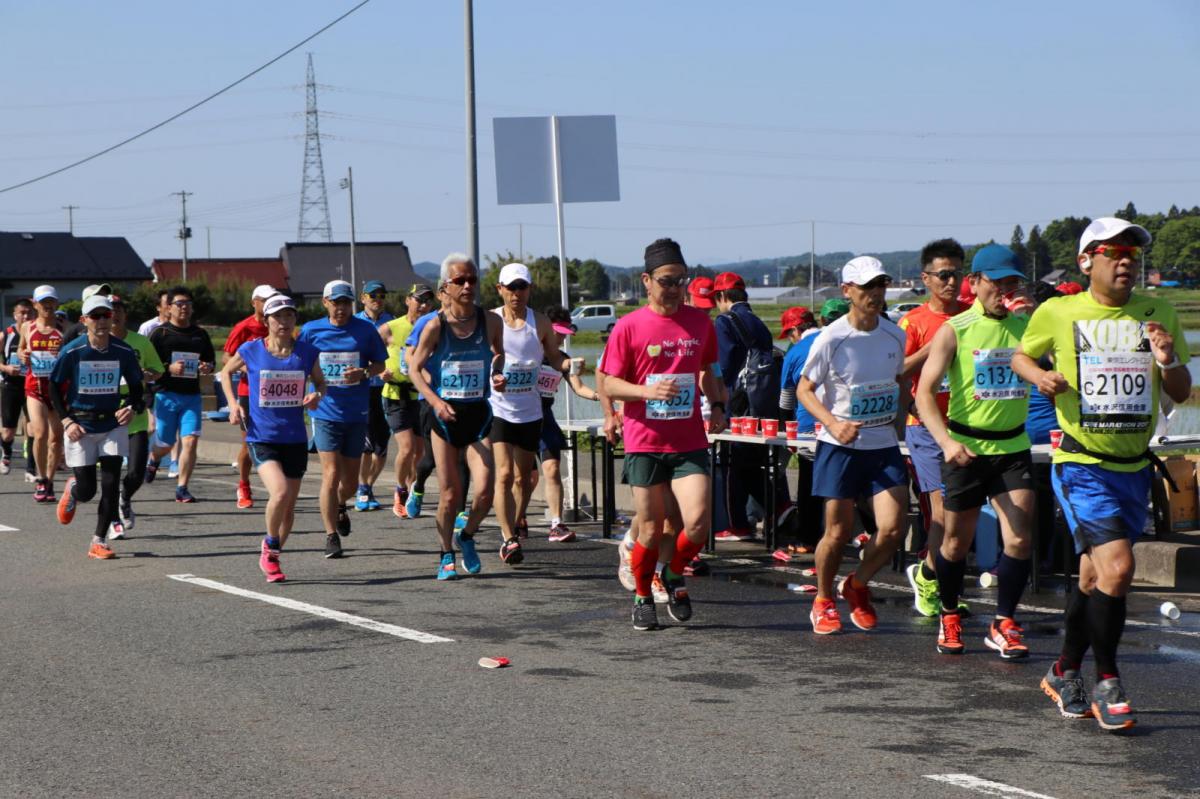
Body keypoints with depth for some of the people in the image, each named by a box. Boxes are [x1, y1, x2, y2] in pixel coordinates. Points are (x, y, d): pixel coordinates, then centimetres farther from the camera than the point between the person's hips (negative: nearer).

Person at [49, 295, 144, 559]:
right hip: (80, 427, -2)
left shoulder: (124, 352, -5)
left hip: (113, 424, 2)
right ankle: (72, 490, 38)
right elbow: (55, 388, 0)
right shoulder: (71, 352, -10)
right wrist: (66, 421, -10)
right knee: (86, 491, -1)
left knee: (111, 484, -7)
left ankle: (99, 542, 4)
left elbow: (135, 386, 8)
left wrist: (131, 408, -12)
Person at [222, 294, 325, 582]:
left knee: (289, 507, 10)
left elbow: (320, 382, 16)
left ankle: (271, 557, 33)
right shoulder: (250, 350, -4)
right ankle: (270, 545, 1)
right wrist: (233, 404, 0)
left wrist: (317, 395, -7)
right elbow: (226, 372, 14)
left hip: (295, 439, 3)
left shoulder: (307, 352, -1)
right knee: (280, 493, -25)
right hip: (261, 437, -3)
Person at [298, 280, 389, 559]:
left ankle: (339, 505, 45)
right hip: (325, 412, -2)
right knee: (331, 474, -11)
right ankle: (331, 535, -2)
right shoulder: (311, 331, 0)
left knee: (350, 481, 11)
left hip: (357, 413, 2)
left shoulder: (365, 330, 1)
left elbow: (379, 364, 8)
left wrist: (364, 372, -13)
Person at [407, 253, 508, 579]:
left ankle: (467, 536, 20)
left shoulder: (491, 321, -2)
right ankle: (446, 555, 23)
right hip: (445, 414, -1)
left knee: (484, 492, -10)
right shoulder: (436, 325, -8)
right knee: (450, 494, 2)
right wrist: (436, 401, -15)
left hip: (479, 413, 2)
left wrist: (498, 375, -1)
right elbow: (415, 369, -2)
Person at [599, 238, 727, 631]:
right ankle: (642, 596, 26)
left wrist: (717, 406, 8)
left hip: (690, 441, 2)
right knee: (651, 530, 3)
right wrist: (647, 391, -18)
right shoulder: (629, 327, -3)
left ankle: (674, 575, 18)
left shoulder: (701, 322, 7)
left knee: (698, 523, -12)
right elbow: (608, 384, -2)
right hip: (645, 443, -2)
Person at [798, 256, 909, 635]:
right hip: (840, 446, -4)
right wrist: (834, 423, -21)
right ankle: (824, 600, 26)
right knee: (838, 532, 1)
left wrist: (899, 415, 5)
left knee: (892, 526, -8)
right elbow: (804, 389, -7)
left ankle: (857, 586, 19)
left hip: (884, 445, 4)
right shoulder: (831, 339, -12)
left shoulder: (895, 336, 3)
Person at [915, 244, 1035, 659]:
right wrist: (946, 441, -27)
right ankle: (949, 617, 31)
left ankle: (1003, 624, 3)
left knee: (1020, 538, -10)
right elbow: (925, 392, -12)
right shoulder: (954, 331, -7)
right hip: (966, 447, -2)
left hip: (1013, 446, 2)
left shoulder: (1027, 326, 3)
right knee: (957, 541, 8)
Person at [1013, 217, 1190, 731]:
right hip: (1081, 463, -4)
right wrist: (1040, 376, -7)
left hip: (1134, 466, 4)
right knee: (1116, 566, -20)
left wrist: (1169, 361, -13)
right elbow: (1021, 356, 15)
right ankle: (1107, 683, -6)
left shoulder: (1158, 314, 4)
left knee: (1096, 577, 14)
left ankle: (1065, 671, 34)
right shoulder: (1057, 313, -3)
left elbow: (1181, 393, 8)